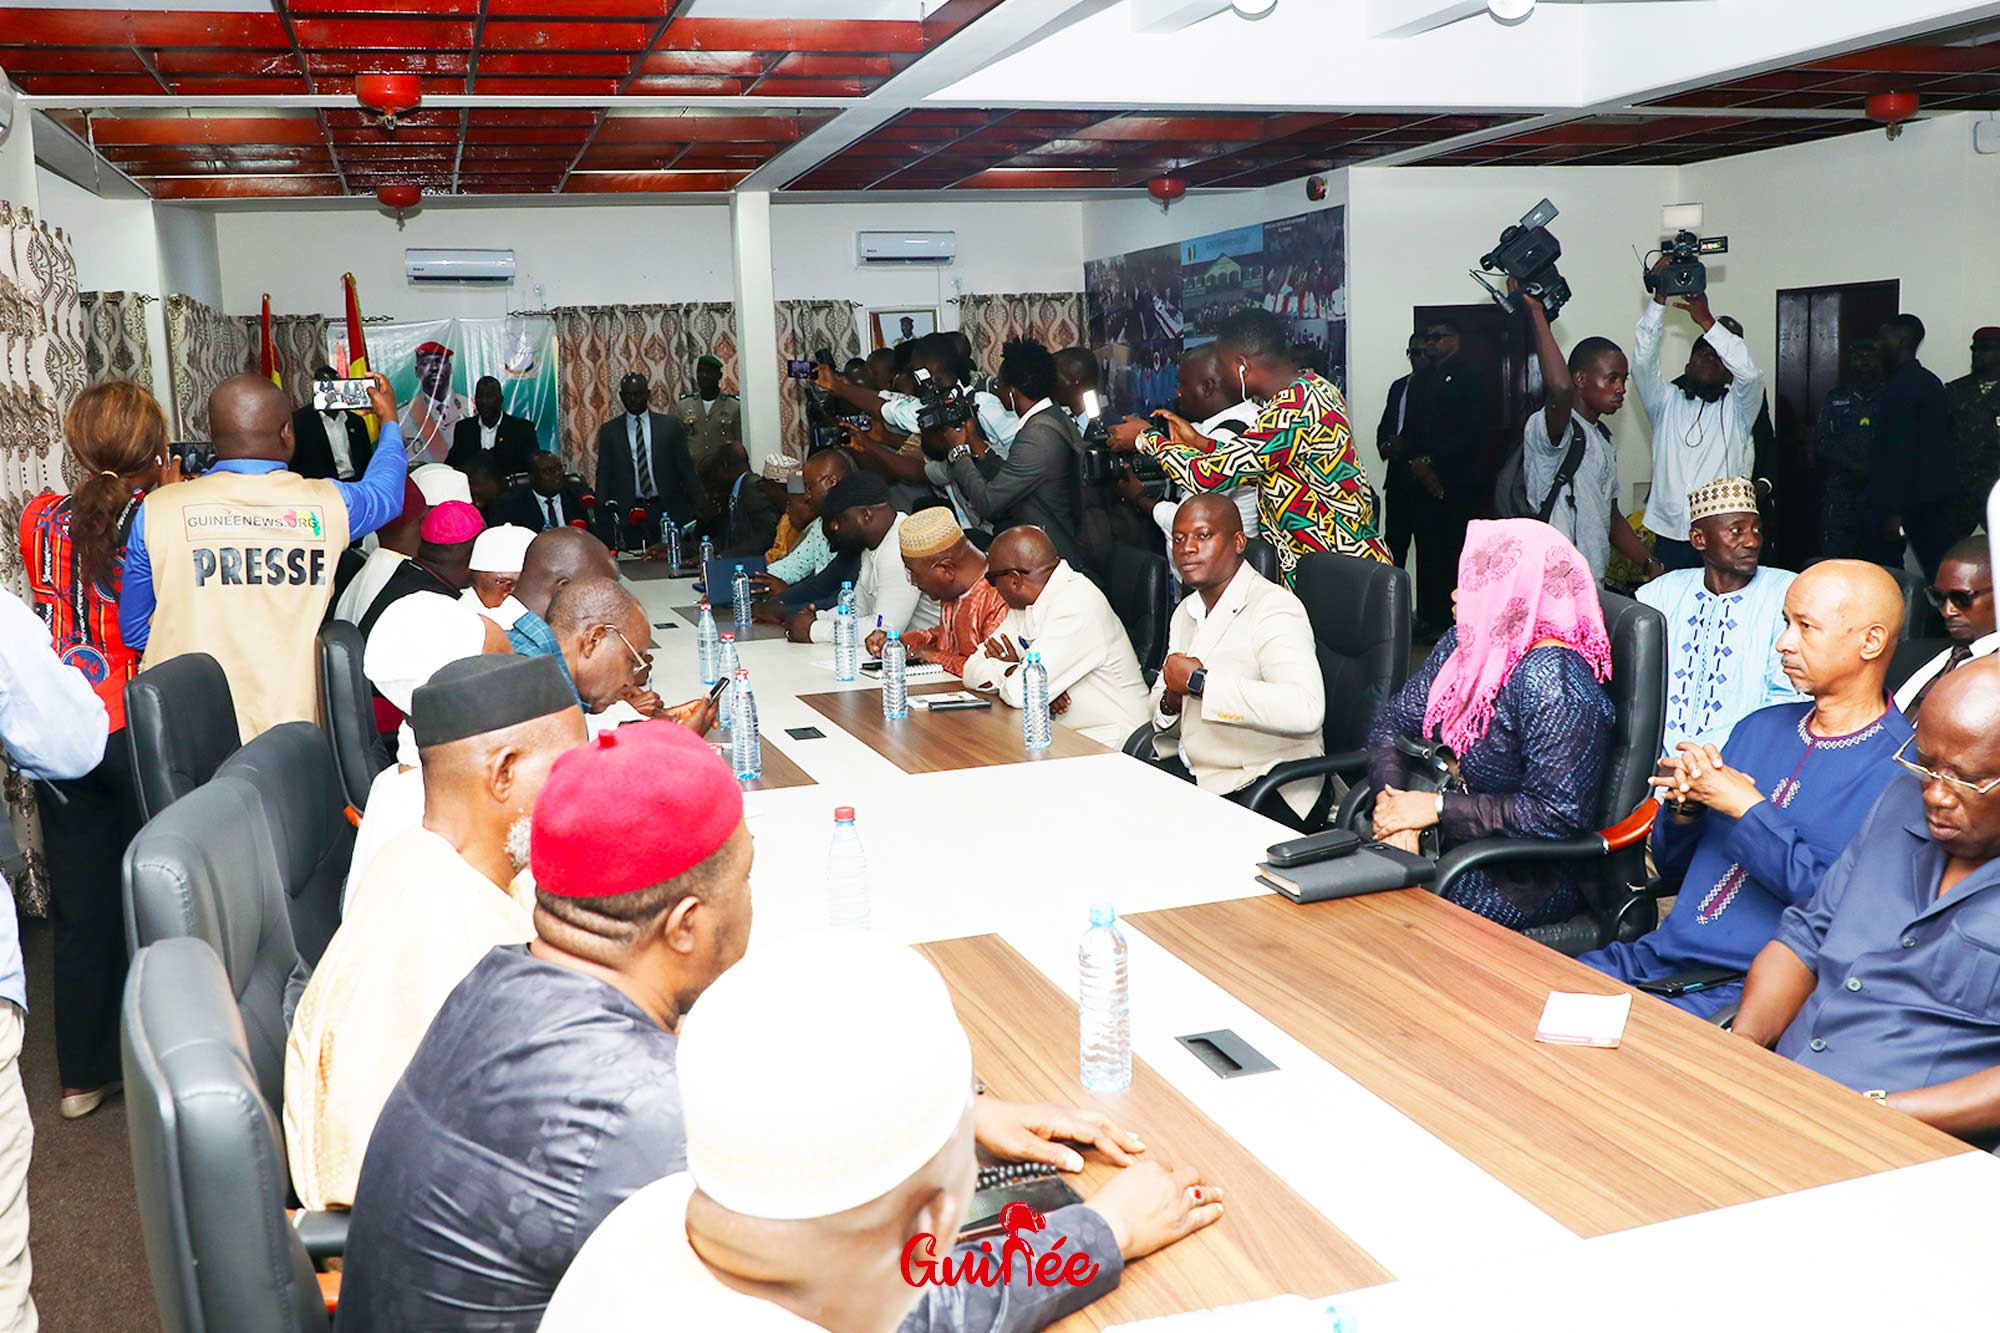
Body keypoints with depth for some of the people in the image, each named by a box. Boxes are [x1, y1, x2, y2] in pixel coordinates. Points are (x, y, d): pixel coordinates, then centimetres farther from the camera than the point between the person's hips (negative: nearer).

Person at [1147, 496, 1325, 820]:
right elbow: (1158, 702, 16)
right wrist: (1171, 700, -10)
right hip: (1187, 768, 8)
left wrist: (1199, 681, -26)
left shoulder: (1273, 609, -15)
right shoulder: (1187, 612, 13)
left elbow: (1306, 710, -32)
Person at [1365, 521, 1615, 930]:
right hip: (1447, 845, 8)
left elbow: (1558, 814, -26)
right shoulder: (1464, 644, 4)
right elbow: (1393, 723, 6)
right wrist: (1394, 803, -13)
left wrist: (1437, 807, -21)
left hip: (1524, 881, -8)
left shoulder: (1549, 675, -23)